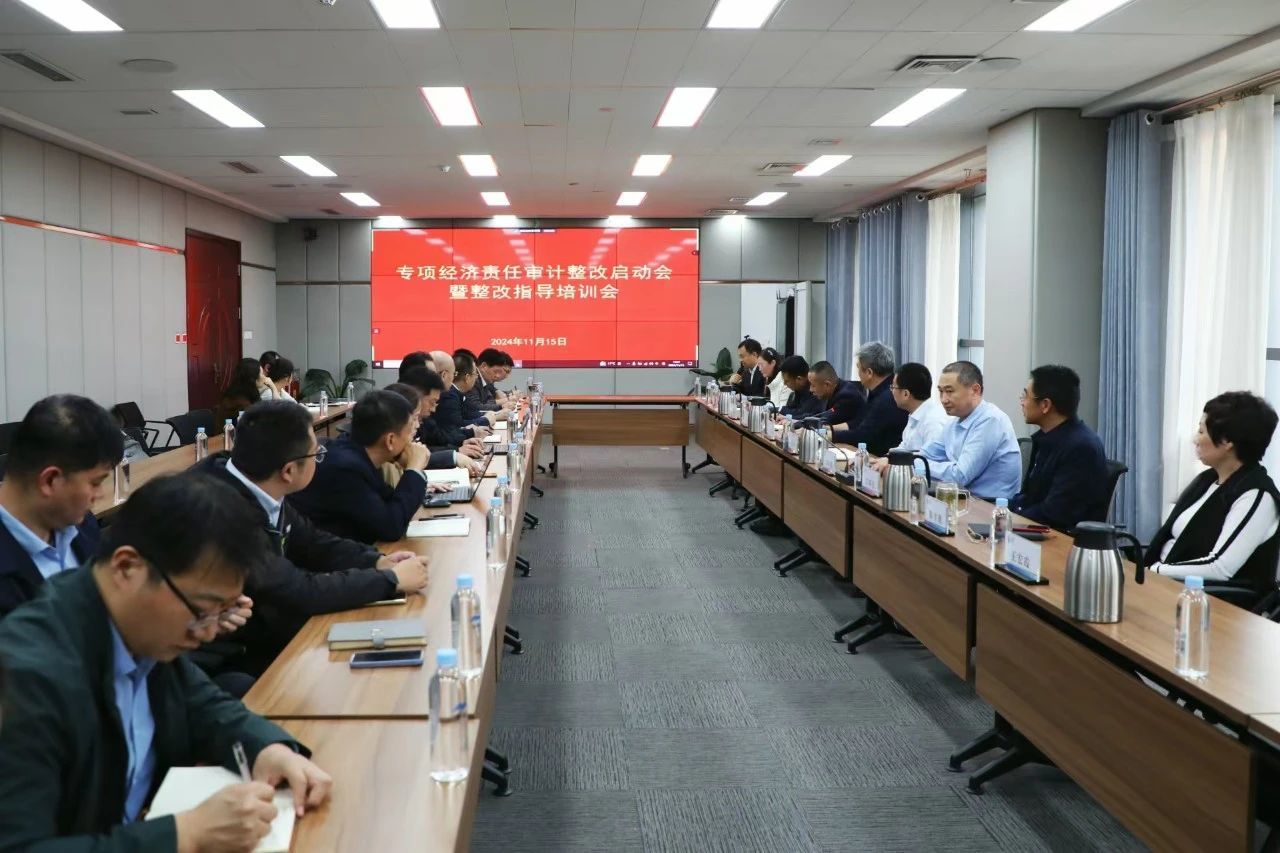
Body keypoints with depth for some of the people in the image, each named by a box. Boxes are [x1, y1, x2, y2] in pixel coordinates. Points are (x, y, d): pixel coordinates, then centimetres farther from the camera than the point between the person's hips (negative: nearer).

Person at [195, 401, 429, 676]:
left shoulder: (259, 491, -4)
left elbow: (310, 542, 11)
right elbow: (298, 593, -29)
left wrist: (377, 562, -5)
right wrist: (392, 579, -19)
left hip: (268, 631, 8)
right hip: (238, 660, -8)